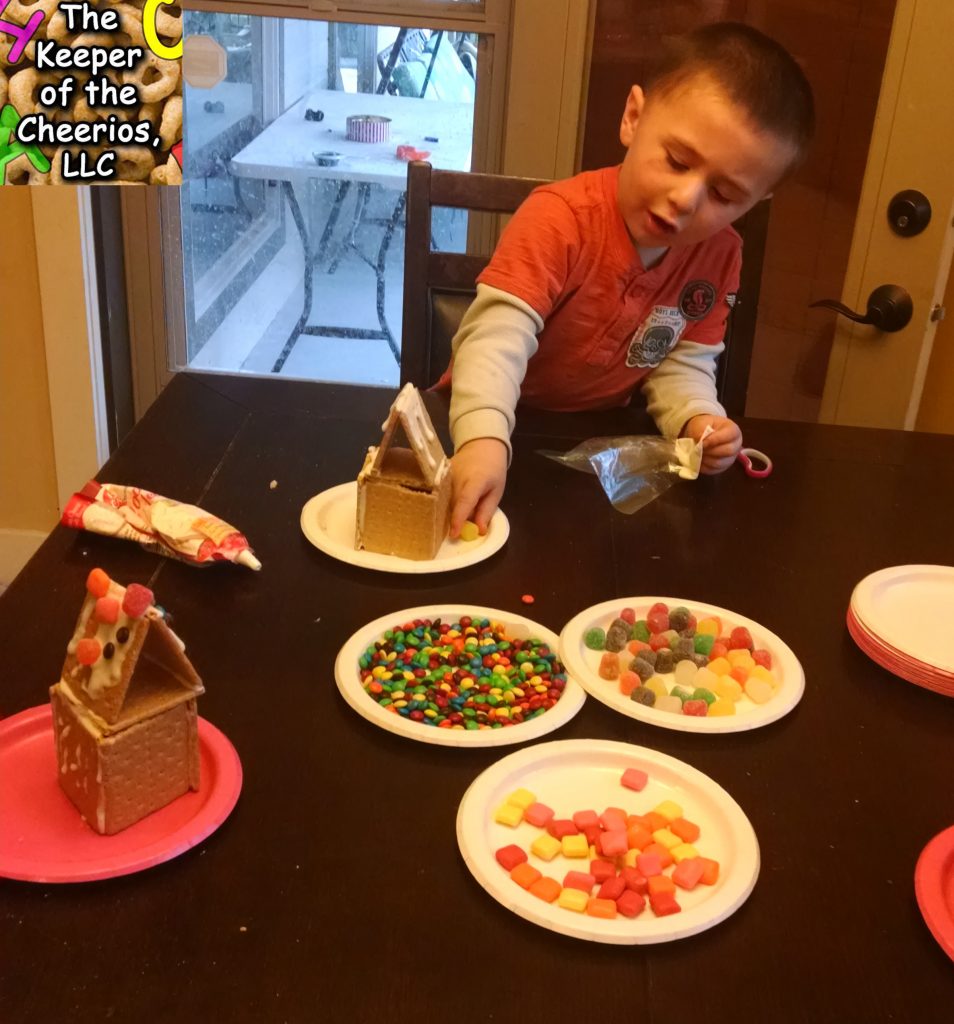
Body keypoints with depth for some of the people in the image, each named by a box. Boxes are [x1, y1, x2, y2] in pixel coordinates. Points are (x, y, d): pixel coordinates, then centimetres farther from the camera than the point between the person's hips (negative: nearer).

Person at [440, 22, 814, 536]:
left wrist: (696, 420, -26)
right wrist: (484, 439, -56)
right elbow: (498, 335, -38)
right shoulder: (560, 218, -26)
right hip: (505, 422, -4)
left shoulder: (719, 255, -7)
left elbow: (683, 364, -3)